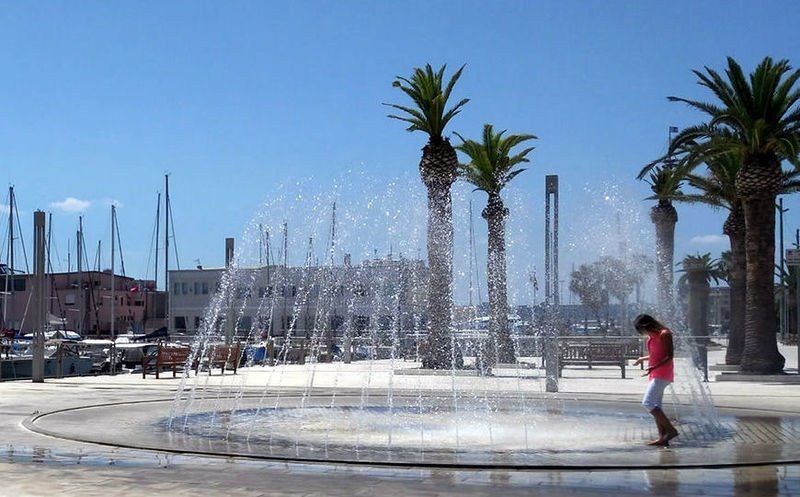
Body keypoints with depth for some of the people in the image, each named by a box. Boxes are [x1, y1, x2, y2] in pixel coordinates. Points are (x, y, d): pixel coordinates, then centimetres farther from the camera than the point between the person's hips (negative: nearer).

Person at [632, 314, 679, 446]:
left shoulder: (664, 334, -12)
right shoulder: (651, 336, 14)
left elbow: (669, 356, -17)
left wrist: (654, 367, -27)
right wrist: (642, 359, 35)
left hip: (662, 374, -10)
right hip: (656, 375, 10)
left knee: (647, 403, -15)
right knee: (655, 406, 6)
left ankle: (671, 430, -12)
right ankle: (662, 438, 6)